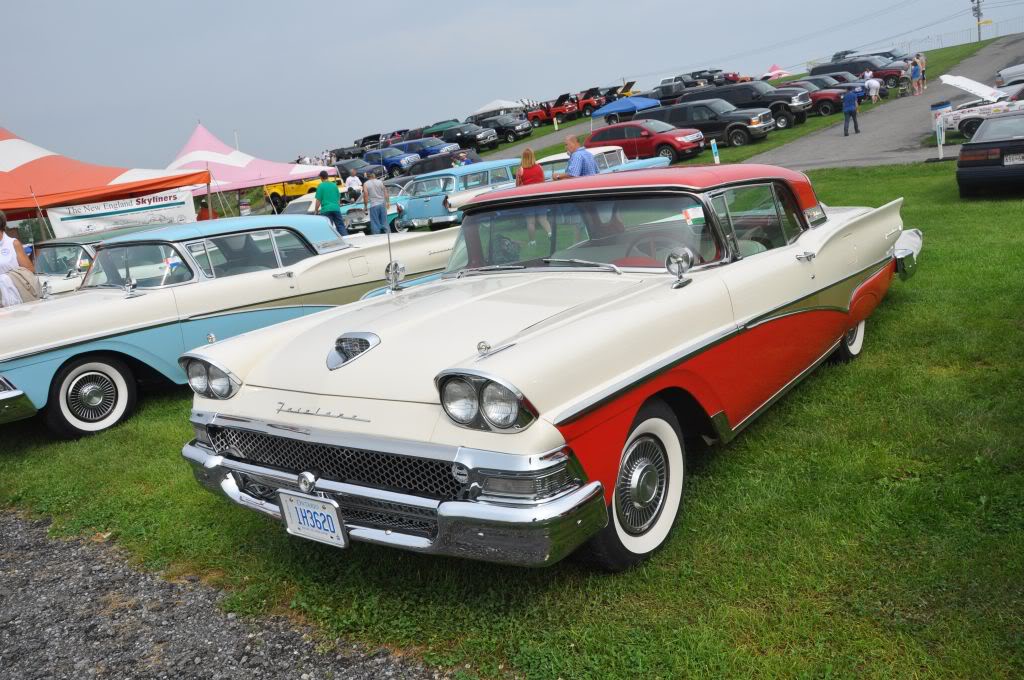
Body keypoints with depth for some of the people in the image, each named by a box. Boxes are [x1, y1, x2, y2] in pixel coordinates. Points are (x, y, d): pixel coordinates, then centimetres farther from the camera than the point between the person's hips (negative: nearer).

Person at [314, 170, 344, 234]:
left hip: (326, 210, -4)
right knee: (340, 226, 4)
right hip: (336, 208, 4)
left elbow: (318, 201, -4)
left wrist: (316, 210, 4)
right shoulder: (334, 185, 12)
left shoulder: (320, 186, -1)